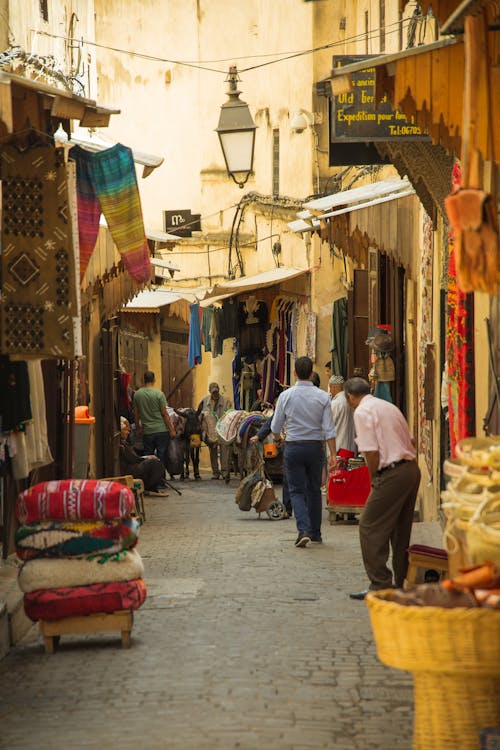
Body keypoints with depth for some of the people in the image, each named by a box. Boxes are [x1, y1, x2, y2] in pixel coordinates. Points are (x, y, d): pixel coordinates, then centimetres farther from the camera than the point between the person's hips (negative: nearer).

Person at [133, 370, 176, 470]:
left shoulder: (137, 394, 1)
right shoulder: (159, 394, -9)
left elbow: (136, 414, 8)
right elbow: (164, 414, -9)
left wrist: (138, 429, 20)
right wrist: (171, 430, -2)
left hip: (147, 432, 3)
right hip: (162, 430, -3)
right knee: (161, 455, 1)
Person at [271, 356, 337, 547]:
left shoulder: (286, 396, -6)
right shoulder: (322, 397, -4)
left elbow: (276, 426, 3)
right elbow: (329, 428, -6)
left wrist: (277, 438, 26)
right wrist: (333, 454, -3)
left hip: (293, 447, -2)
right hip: (315, 446, 2)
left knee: (297, 490, 2)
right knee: (314, 490, 14)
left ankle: (304, 530, -16)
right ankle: (315, 533, 20)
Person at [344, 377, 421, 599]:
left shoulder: (362, 412, -7)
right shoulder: (389, 406, 19)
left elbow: (372, 452, -16)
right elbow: (410, 441, 21)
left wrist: (374, 479, -1)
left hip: (392, 473, -9)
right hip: (412, 469, 9)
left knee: (370, 529, -3)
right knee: (401, 530, 17)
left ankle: (380, 585, -5)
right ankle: (402, 583, 22)